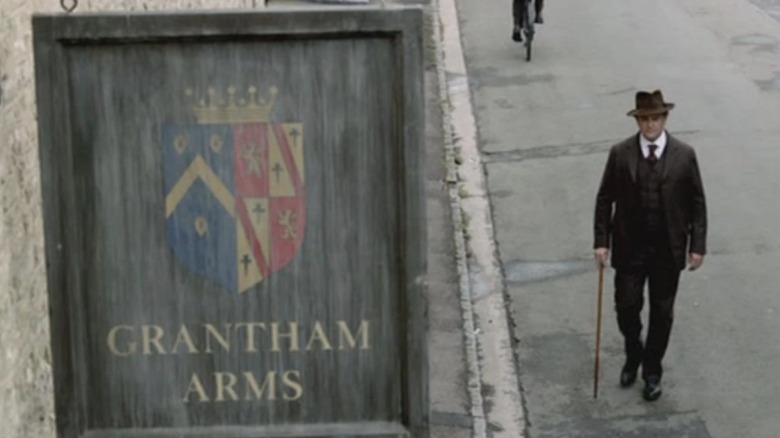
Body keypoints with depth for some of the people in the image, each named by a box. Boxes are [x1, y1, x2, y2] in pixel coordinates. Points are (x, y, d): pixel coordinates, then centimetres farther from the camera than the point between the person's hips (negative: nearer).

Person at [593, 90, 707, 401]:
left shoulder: (684, 155, -6)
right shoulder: (620, 154, -6)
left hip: (668, 250, 0)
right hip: (630, 248, 0)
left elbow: (697, 203, 0)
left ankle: (652, 371, 27)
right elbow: (605, 199, 0)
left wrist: (697, 245, -4)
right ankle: (633, 356, 35)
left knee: (662, 313, 9)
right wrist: (601, 241, -5)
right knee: (626, 308, 5)